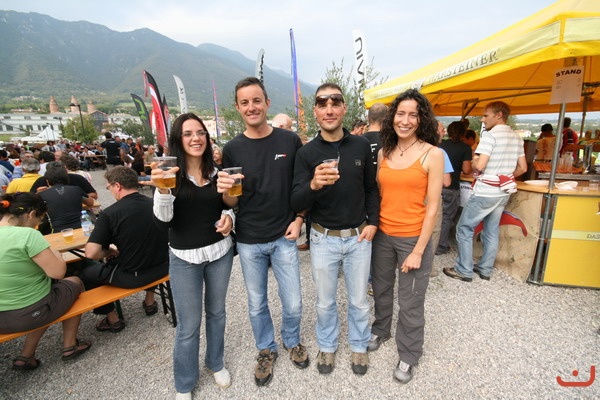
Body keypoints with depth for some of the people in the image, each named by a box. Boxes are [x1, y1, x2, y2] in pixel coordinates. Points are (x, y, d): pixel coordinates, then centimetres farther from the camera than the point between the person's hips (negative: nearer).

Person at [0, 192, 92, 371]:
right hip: (30, 314, -7)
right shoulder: (28, 234, -23)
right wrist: (56, 255, -3)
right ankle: (69, 346, 27)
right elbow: (57, 272, -22)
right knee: (75, 282, 20)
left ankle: (26, 356, 24)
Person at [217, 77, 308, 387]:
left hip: (284, 237, 0)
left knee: (293, 303, 11)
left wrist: (298, 219, -6)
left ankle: (292, 341, 44)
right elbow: (232, 202, 1)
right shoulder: (232, 149, -3)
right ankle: (266, 349, 44)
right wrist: (226, 190, -21)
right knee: (257, 304, 17)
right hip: (249, 242, 1)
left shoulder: (290, 140, -4)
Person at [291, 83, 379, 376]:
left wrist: (373, 222, -3)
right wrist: (313, 185, -35)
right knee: (325, 301, 18)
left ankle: (358, 346, 45)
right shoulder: (306, 153, -9)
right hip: (323, 239, -1)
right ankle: (327, 346, 45)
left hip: (359, 237, 2)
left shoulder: (361, 146, -4)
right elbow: (296, 204, -15)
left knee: (358, 300, 19)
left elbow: (371, 188, 8)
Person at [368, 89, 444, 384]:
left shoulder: (432, 154, -10)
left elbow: (432, 207, -11)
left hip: (413, 238, -4)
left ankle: (408, 355, 37)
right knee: (381, 289, 22)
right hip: (382, 235, 4)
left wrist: (418, 250, -12)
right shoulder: (383, 152, 3)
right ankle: (380, 330, 50)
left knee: (410, 302, 12)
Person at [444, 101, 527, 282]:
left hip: (485, 192, -8)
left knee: (464, 229, 2)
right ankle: (485, 269, 25)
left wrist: (473, 162, -2)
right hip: (503, 192, 8)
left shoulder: (491, 135, -14)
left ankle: (464, 270, 7)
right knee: (491, 231, 16)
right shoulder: (517, 138, 10)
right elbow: (522, 168, 12)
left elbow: (479, 166, -23)